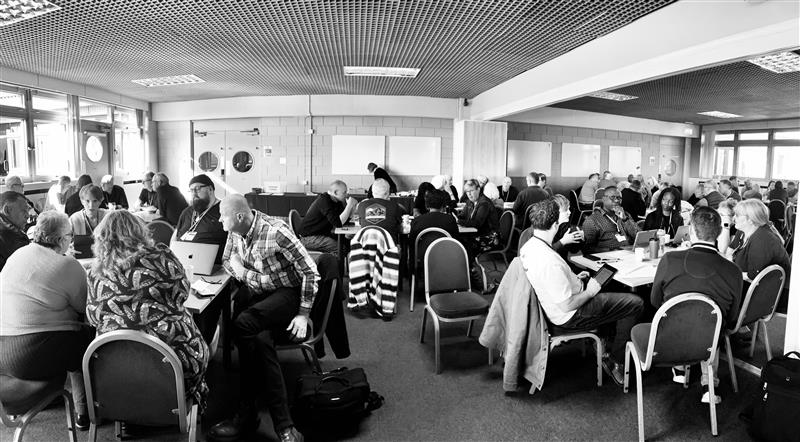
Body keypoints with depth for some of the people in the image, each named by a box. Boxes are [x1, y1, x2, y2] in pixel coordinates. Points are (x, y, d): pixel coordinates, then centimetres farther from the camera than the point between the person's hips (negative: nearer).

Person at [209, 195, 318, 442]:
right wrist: (258, 277, -9)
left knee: (243, 325, -31)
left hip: (287, 293, -5)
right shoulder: (235, 231, 2)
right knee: (260, 340, -27)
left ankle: (248, 414, -16)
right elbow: (227, 261, 14)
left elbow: (310, 271, -16)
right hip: (258, 296, 6)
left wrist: (303, 314, -17)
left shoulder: (275, 232, -20)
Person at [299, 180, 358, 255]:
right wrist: (349, 206, -25)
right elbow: (338, 223, -29)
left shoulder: (336, 201, 5)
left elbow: (345, 220, 6)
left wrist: (352, 206, -7)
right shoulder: (324, 201, -22)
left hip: (322, 234, 9)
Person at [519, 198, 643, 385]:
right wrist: (589, 292, -12)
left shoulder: (528, 247, -6)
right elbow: (567, 305, -28)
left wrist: (574, 279, 9)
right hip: (570, 316, -9)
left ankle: (605, 340, 32)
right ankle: (615, 361, 11)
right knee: (635, 303, -1)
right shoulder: (550, 262, -35)